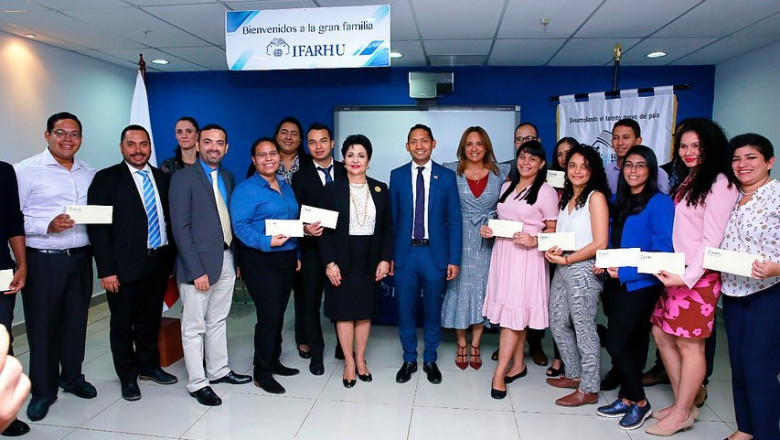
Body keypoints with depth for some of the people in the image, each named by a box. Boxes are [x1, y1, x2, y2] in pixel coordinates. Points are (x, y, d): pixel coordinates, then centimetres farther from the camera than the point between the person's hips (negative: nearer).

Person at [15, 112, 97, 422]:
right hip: (43, 261, -4)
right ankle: (42, 391, 21)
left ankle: (72, 377, 31)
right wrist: (47, 226, -21)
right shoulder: (26, 171, -4)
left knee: (76, 322, 13)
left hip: (80, 258, 4)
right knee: (42, 326, 5)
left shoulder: (90, 174, 11)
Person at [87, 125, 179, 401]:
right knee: (123, 324, 10)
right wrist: (106, 269, -13)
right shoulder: (106, 179, -4)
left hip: (159, 262, 4)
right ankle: (128, 376, 28)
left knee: (150, 320, 17)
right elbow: (97, 226, -8)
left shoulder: (162, 179, 8)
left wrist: (171, 258, 5)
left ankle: (149, 366, 36)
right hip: (125, 266, -4)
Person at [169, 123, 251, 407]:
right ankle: (197, 383, 17)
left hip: (227, 260, 6)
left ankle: (218, 370, 32)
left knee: (218, 320, 18)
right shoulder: (183, 178, -9)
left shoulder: (227, 178, 11)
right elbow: (180, 228, -14)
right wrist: (197, 270, -18)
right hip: (199, 261, -6)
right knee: (194, 327, 5)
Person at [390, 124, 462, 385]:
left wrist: (454, 259, -4)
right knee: (405, 311, 9)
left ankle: (430, 360, 30)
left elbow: (455, 221, 0)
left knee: (433, 311, 11)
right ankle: (409, 359, 28)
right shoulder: (397, 176, 4)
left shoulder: (447, 177, 1)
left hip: (435, 253, -1)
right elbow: (392, 218, 5)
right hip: (405, 253, 1)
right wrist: (389, 255, 1)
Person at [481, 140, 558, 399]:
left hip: (527, 257, -6)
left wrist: (534, 240, -21)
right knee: (513, 315, 10)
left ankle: (499, 374, -2)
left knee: (513, 315, -6)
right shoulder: (506, 187, 14)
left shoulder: (546, 192, -5)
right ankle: (518, 365, 23)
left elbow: (553, 229, -4)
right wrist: (489, 230, 3)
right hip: (502, 253, 6)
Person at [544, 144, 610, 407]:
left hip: (583, 269, -8)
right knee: (558, 324, 14)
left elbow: (600, 243, -14)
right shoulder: (564, 197, 15)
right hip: (562, 269, 8)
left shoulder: (596, 197, -8)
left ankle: (588, 389, 12)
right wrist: (552, 250, 0)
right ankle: (574, 375, 31)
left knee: (583, 328, -1)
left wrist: (566, 259, -12)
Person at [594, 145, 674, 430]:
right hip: (619, 282, 7)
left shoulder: (659, 203, -11)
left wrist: (625, 272, -18)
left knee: (617, 344, -6)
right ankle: (626, 400, 27)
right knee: (629, 343, 14)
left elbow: (663, 251, -16)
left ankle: (639, 403, 14)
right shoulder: (619, 201, 11)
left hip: (641, 284, -7)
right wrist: (605, 265, 0)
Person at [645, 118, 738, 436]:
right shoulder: (685, 180, 15)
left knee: (689, 345, 1)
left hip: (698, 275, -9)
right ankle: (683, 404, 27)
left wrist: (688, 277, -20)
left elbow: (711, 240, -16)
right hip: (673, 272, 9)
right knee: (662, 333, 13)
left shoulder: (719, 184, -11)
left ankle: (682, 414, 16)